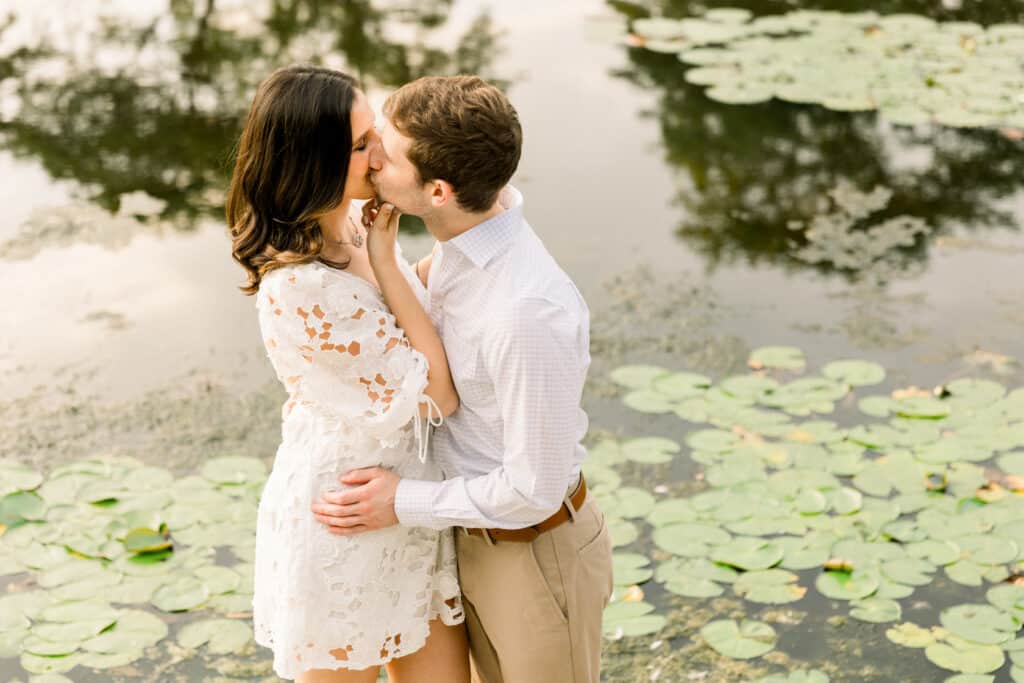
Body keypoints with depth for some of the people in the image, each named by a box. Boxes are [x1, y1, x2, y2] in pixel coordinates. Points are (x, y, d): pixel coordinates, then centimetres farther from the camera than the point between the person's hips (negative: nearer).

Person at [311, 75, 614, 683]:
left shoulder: (529, 312, -37)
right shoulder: (463, 241, -10)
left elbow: (534, 489, -27)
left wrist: (405, 504, -19)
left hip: (536, 551, -8)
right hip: (479, 534, 8)